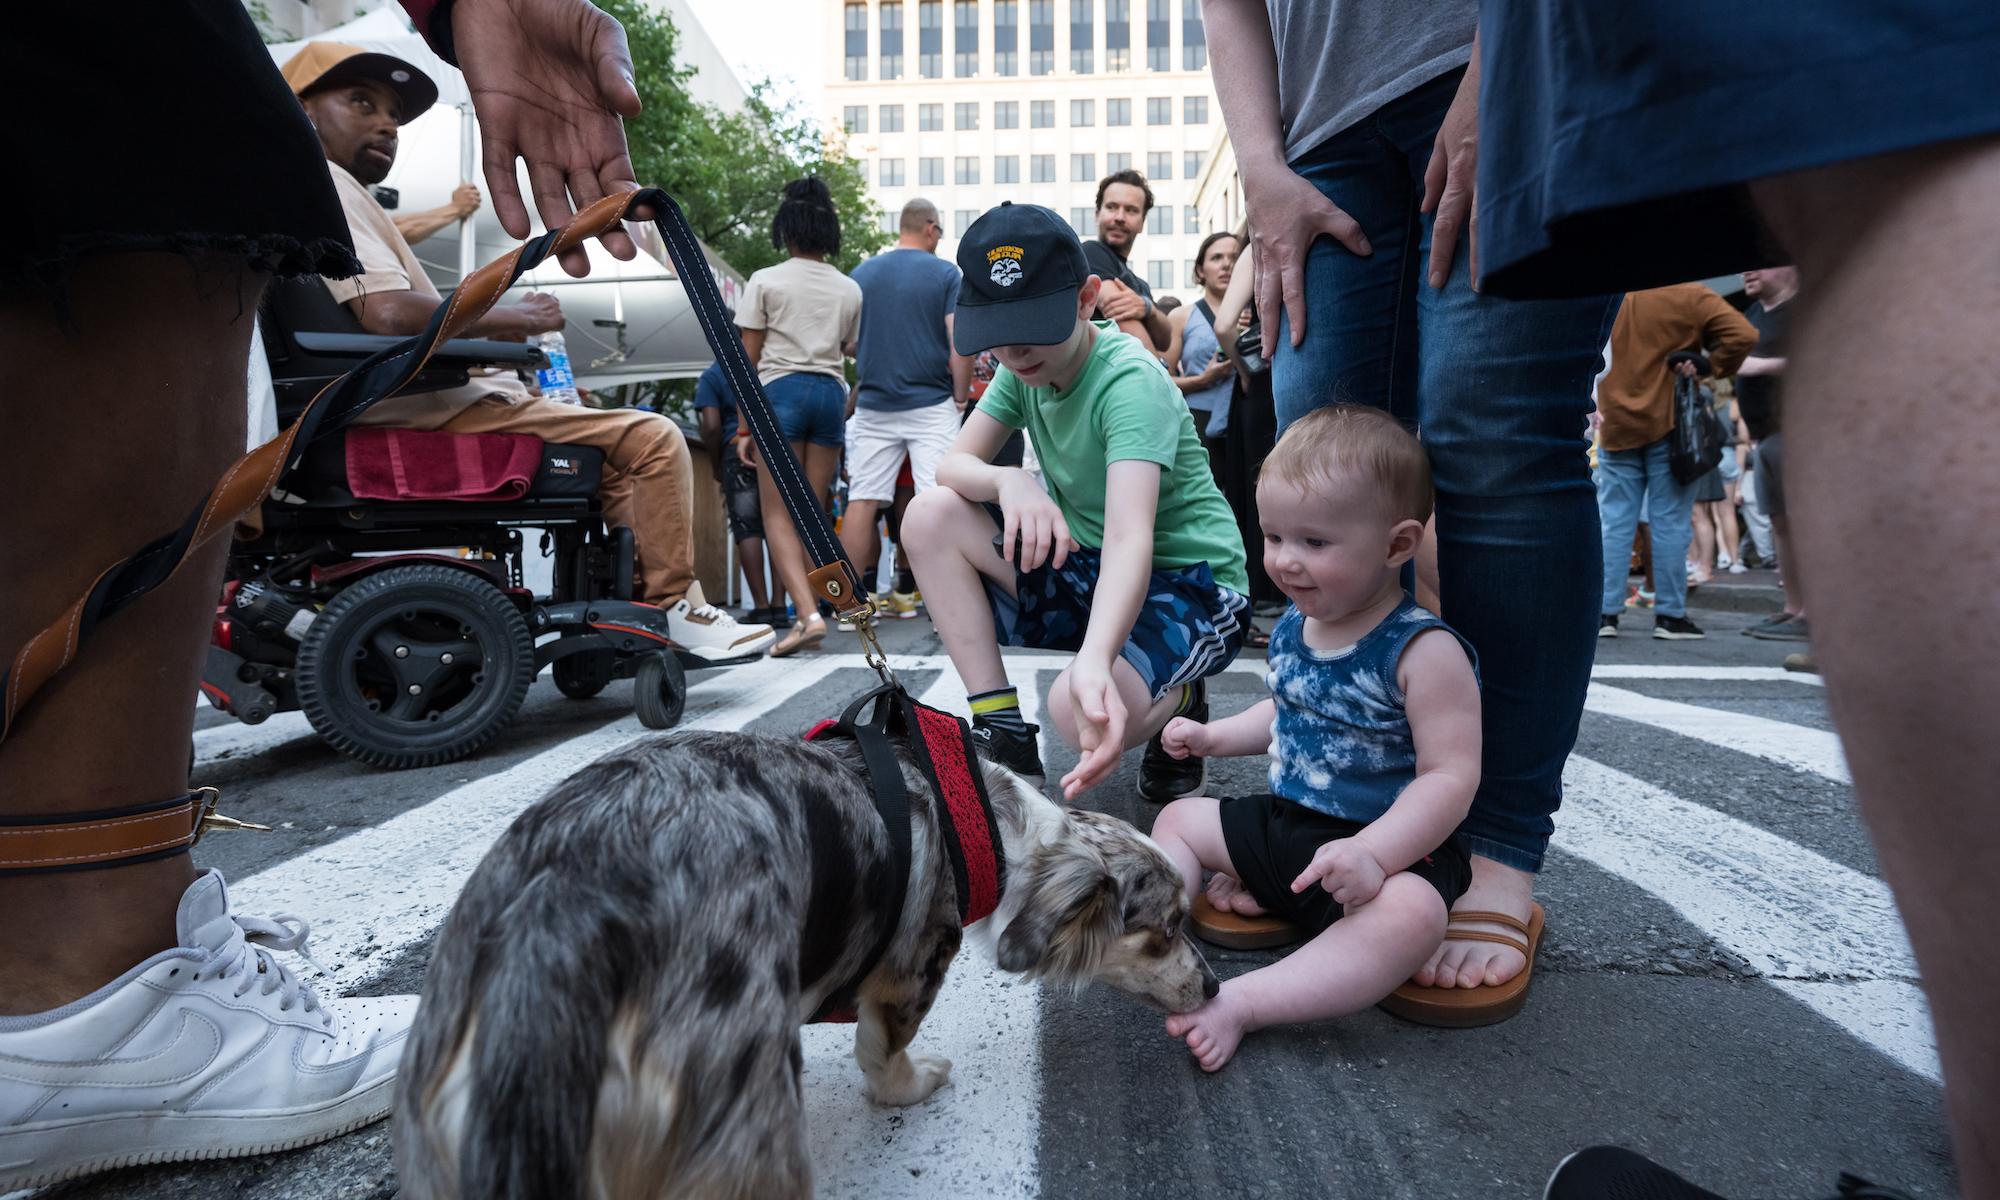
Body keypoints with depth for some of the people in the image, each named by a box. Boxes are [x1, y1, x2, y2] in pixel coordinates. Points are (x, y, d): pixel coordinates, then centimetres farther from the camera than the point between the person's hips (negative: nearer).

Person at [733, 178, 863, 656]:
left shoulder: (765, 281, 2)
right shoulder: (850, 290, 13)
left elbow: (748, 359, 0)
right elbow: (851, 353, 8)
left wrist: (744, 426, 3)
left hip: (780, 389, -4)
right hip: (831, 393, 4)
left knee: (777, 513, -3)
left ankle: (807, 612, -19)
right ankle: (806, 616, 10)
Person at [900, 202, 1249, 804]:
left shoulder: (1130, 381, -24)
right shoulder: (1024, 368, -1)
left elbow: (1130, 538, -38)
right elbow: (953, 465, -5)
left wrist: (1095, 659, -56)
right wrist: (1010, 480, -30)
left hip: (1189, 583, -7)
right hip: (1083, 567, 7)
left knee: (1085, 714, -36)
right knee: (930, 517, -12)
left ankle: (1177, 699, 3)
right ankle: (1001, 732, -7)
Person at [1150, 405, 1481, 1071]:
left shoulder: (1423, 650, -21)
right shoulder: (1292, 628, 3)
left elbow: (1450, 775, -26)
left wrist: (1374, 851, -38)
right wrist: (1213, 735, 12)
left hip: (1390, 845, -8)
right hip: (1283, 820, 8)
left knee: (1410, 914, -38)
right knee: (1178, 818, 10)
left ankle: (1243, 1001, -40)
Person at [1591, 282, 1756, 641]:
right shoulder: (1690, 296, -5)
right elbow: (1743, 335, -15)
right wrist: (1711, 367, -3)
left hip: (1616, 426, 3)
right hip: (1670, 425, -3)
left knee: (1614, 523, 4)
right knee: (1669, 523, 1)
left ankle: (1605, 612, 1)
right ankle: (1670, 615, 3)